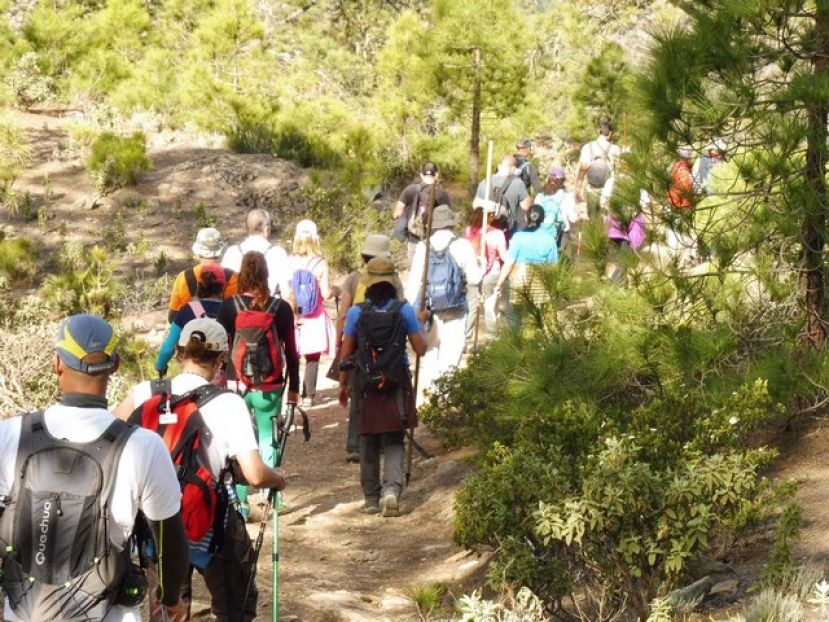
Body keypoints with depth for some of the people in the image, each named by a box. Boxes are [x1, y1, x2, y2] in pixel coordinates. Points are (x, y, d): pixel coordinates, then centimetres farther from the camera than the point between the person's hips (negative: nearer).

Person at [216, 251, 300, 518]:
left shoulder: (229, 306, -5)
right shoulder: (281, 308, -3)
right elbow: (291, 351, 2)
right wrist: (293, 387, 11)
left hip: (237, 386, -1)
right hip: (270, 387, 1)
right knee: (268, 439, 13)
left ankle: (239, 503, 3)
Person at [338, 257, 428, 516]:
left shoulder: (356, 312, -4)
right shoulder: (404, 310, -6)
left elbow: (346, 353, 1)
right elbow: (420, 349, -1)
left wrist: (343, 384, 14)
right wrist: (420, 325, 16)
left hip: (365, 385, 1)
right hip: (397, 386, 0)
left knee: (368, 444, 14)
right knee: (394, 442, 9)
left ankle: (372, 499, 19)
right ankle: (392, 488, -15)